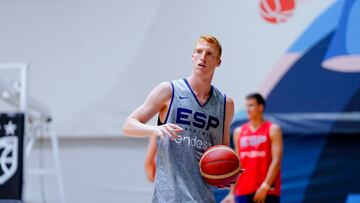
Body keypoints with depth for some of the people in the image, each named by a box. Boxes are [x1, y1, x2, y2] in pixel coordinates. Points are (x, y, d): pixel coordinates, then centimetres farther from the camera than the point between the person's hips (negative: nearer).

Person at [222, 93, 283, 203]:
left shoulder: (272, 130, 0)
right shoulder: (239, 132, 13)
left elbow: (276, 161, -8)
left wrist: (265, 186, -17)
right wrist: (232, 192, 9)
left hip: (267, 191, -4)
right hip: (243, 191, 4)